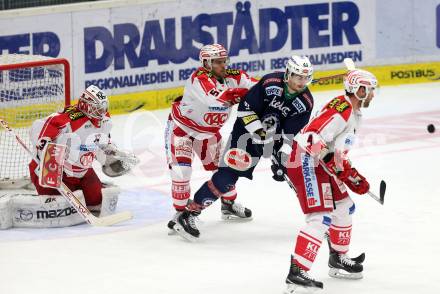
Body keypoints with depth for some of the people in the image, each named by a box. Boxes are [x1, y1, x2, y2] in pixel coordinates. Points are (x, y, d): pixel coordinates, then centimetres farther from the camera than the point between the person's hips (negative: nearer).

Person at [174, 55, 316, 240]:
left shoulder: (306, 102, -12)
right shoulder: (271, 83, -23)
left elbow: (292, 134, -12)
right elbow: (245, 108, -20)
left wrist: (282, 157, -24)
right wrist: (260, 135, -25)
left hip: (277, 133, 5)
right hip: (249, 127, -5)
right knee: (230, 172, -16)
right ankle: (190, 214, -13)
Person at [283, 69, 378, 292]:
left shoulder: (353, 114, 17)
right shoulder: (341, 110, -18)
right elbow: (311, 138, -28)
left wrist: (353, 177, 22)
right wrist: (335, 165, -34)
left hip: (320, 165, 11)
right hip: (306, 164, -11)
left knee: (344, 207, 21)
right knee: (321, 218, -18)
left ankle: (338, 259, 38)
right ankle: (297, 272, -24)